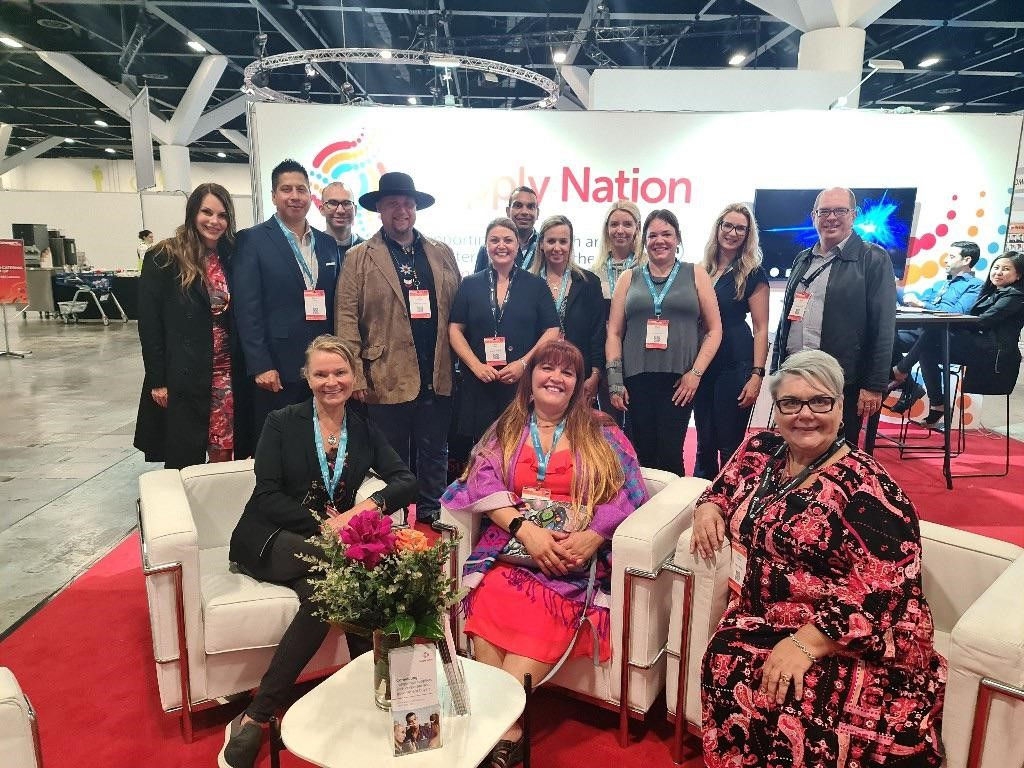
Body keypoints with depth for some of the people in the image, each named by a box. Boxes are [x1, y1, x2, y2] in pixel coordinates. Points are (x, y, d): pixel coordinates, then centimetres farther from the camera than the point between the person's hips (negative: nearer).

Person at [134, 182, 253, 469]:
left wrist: (243, 369, 6)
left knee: (224, 455, 8)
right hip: (182, 377, -4)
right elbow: (149, 322, -6)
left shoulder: (231, 259, 9)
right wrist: (158, 380, -10)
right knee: (183, 463, 4)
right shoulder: (163, 258, -4)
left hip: (227, 373, 4)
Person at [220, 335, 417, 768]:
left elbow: (406, 482, 1)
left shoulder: (365, 432, 10)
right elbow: (266, 496, -7)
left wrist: (371, 505, -19)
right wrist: (323, 522, -18)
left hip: (327, 544, 3)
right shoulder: (281, 423, 1)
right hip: (269, 540, -3)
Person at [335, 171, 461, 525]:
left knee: (434, 456, 12)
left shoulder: (442, 253, 13)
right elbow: (347, 319, -4)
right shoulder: (359, 258, 2)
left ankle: (431, 518, 27)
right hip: (387, 379, -3)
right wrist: (356, 376, -10)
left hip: (437, 378, 3)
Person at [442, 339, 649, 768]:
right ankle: (505, 731, -24)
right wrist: (525, 529, -13)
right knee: (491, 603, -29)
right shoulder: (505, 430, 17)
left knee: (546, 610, -31)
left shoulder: (602, 434, 13)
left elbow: (628, 492, 3)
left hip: (574, 553, -1)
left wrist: (592, 536, -15)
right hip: (510, 544, 2)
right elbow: (483, 482, 2)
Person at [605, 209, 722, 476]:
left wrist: (696, 373, -4)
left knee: (670, 454, -5)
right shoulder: (629, 278, 13)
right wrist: (614, 381, 1)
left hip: (679, 381, -1)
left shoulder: (696, 276, 11)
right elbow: (614, 332, 9)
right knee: (642, 454, 1)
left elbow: (714, 329, 7)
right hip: (636, 380, 1)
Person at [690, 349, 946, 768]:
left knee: (799, 701, -31)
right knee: (727, 665, -26)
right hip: (762, 622, 5)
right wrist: (707, 508, 1)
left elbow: (879, 588, -18)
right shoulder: (760, 451, 6)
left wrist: (806, 642, -24)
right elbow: (721, 489, 24)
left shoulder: (867, 487, -13)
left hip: (855, 642, -4)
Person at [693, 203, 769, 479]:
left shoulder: (753, 274, -2)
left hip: (736, 366, -5)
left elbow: (761, 328, -5)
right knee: (704, 444, 12)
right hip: (702, 364, 5)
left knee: (730, 446, 1)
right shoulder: (702, 270, 11)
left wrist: (757, 374, -14)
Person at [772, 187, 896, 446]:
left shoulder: (874, 259, -3)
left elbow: (883, 327, -7)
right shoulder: (802, 260, 14)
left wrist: (874, 386, -12)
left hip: (842, 382, -5)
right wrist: (776, 369, 14)